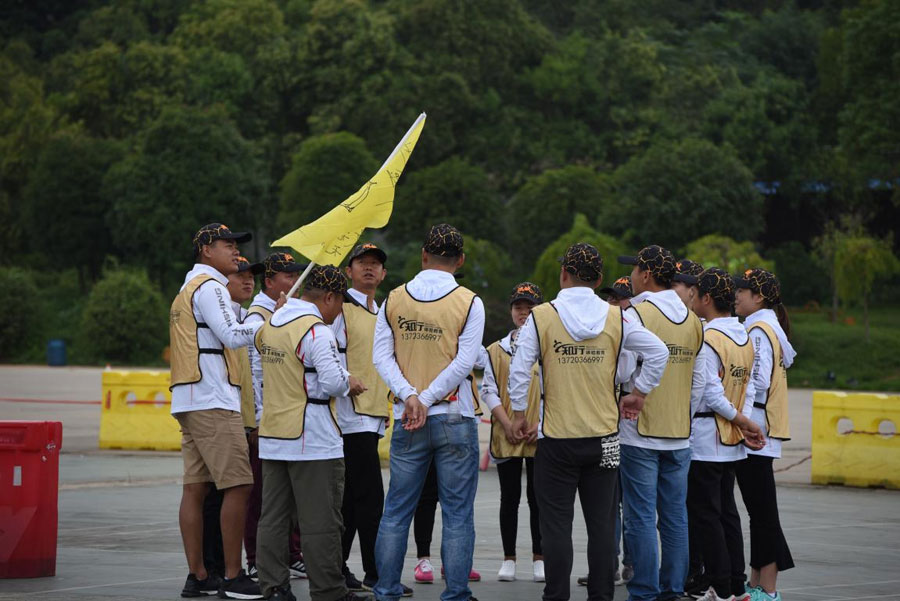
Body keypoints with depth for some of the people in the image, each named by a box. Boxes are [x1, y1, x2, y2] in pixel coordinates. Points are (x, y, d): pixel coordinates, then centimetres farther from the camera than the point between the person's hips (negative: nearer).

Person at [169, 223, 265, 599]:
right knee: (238, 484, -11)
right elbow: (233, 336, -17)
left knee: (196, 487, 7)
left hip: (189, 400, 10)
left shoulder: (188, 289, 23)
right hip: (212, 401, -10)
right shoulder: (210, 286, -8)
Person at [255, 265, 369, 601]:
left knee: (273, 518, 10)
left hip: (271, 437, 8)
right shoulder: (316, 331, -15)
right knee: (321, 522, -3)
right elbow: (332, 381, -23)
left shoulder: (268, 327, 12)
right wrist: (349, 383, -1)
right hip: (312, 440, -8)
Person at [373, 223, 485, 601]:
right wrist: (427, 400, -10)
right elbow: (465, 362, -11)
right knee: (457, 515, 2)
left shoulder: (394, 300, 4)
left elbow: (382, 357, -3)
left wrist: (410, 396, -10)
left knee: (396, 512, 9)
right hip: (455, 420, -2)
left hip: (406, 425, 3)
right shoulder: (469, 303, -4)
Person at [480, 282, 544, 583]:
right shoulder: (497, 350, 8)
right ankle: (508, 559, 10)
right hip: (506, 437, 1)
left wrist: (543, 425, -10)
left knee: (538, 497, 2)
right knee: (510, 497, 5)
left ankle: (539, 559, 9)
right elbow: (489, 389, 4)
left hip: (541, 436, -1)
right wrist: (507, 424, -8)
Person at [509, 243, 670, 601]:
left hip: (556, 438, -2)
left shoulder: (541, 317, -6)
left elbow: (519, 370, -9)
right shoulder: (617, 319, 0)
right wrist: (637, 394, 12)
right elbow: (658, 353, 2)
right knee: (601, 524, 7)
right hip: (604, 438, 2)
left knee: (556, 524, 3)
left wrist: (519, 414, 3)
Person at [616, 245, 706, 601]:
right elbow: (699, 380, 13)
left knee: (641, 517, -2)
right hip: (679, 436, 6)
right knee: (675, 516, 9)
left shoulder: (636, 315, -11)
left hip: (640, 434, -6)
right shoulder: (692, 321, 9)